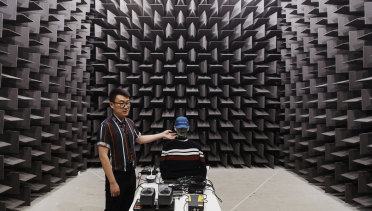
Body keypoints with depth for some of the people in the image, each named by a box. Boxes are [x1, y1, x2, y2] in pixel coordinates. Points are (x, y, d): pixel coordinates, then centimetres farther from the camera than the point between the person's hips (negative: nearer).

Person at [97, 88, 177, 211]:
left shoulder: (130, 123, 5)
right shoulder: (107, 126, -19)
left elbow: (139, 139, 20)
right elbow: (103, 156, -21)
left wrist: (162, 135, 18)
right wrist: (112, 182, -22)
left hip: (131, 173, 7)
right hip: (117, 175, -7)